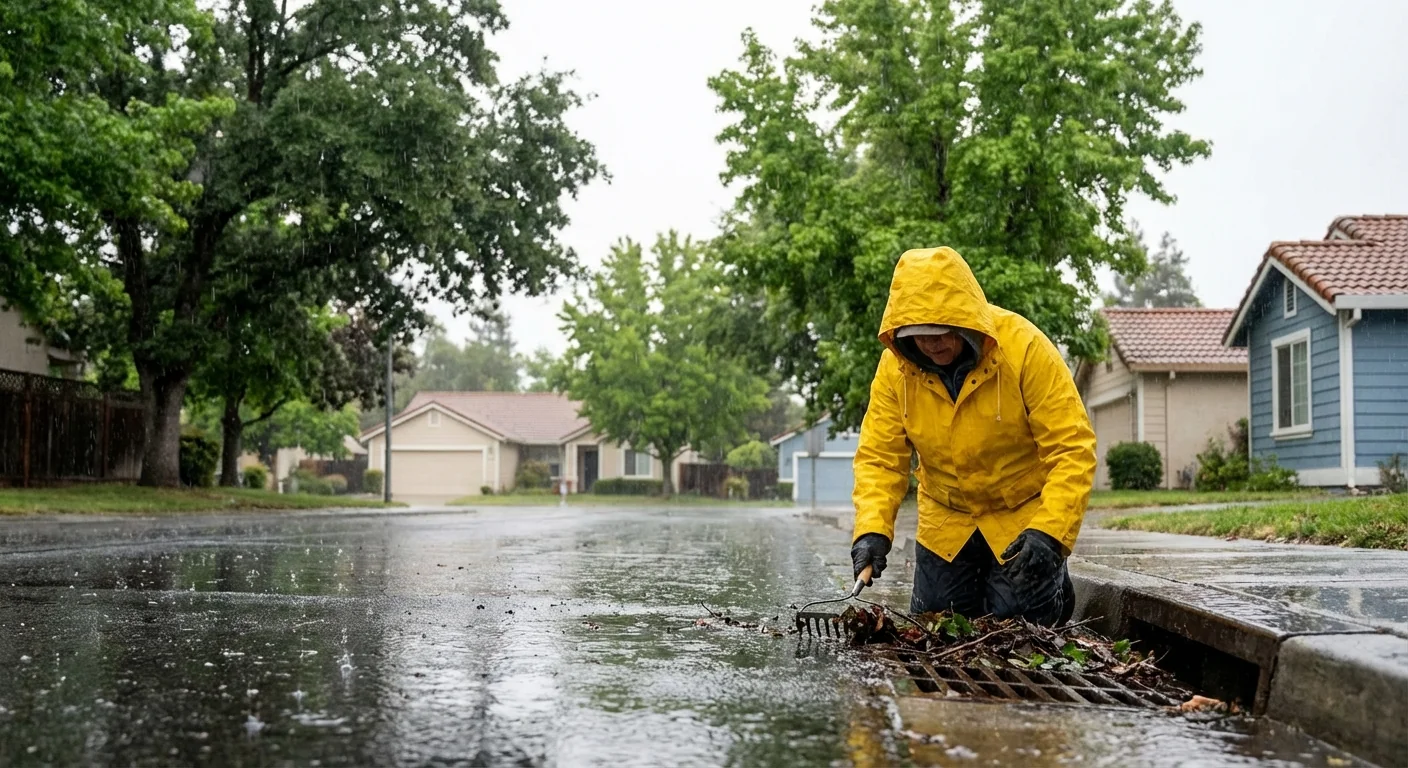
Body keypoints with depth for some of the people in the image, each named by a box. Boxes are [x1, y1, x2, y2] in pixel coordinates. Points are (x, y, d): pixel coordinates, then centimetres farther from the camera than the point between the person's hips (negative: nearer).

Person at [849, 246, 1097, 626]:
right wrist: (872, 530, -28)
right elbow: (879, 457, -12)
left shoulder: (1024, 347, -25)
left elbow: (1072, 449, -26)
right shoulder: (895, 365, -14)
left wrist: (1049, 531, -36)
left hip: (1024, 519, -3)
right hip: (944, 525, 4)